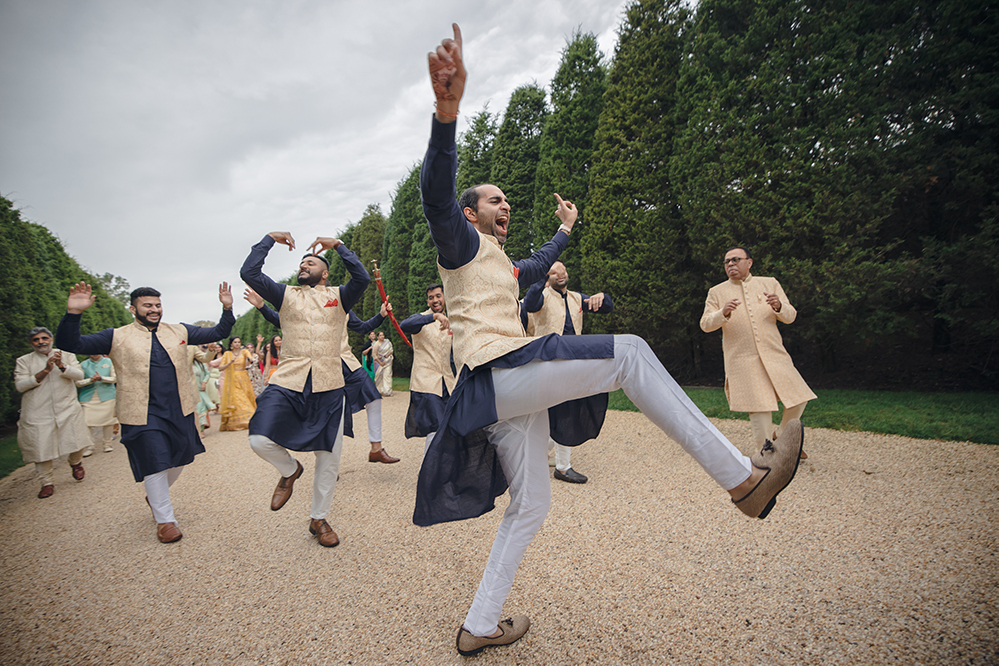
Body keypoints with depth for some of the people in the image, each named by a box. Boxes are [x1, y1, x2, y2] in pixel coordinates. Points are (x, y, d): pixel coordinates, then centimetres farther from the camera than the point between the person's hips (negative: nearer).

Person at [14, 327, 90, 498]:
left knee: (75, 441, -1)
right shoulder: (23, 361, 6)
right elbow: (20, 385, -6)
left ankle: (75, 463, 31)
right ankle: (46, 483, 16)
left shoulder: (67, 356, 8)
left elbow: (80, 375, -4)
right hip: (38, 413, 0)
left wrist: (62, 367, -22)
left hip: (68, 409, 1)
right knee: (41, 448, 0)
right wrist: (45, 371, -15)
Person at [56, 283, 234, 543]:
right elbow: (71, 344, -5)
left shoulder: (180, 331, 8)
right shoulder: (117, 337, 0)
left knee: (178, 459, 17)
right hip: (143, 414, -4)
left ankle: (155, 497, 46)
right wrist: (73, 313, -21)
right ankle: (165, 520, 16)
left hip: (180, 410, 4)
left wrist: (227, 308, -6)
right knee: (154, 465, -1)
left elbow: (218, 333, 10)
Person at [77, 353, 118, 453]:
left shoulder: (108, 362, 8)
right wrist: (91, 380, -15)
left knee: (107, 420, 2)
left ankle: (107, 443, 15)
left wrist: (102, 378, -14)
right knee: (87, 422, -6)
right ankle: (88, 446, 5)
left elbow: (115, 378, 2)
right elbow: (78, 382, 3)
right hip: (88, 398, 0)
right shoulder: (83, 364, 8)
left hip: (106, 396, 0)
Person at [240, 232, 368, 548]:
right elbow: (249, 273, 1)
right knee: (260, 441, -16)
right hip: (288, 383, 1)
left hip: (328, 388, 0)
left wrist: (337, 245, -6)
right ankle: (290, 470, 19)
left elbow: (362, 278, -10)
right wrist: (270, 239, 6)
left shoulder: (338, 297, 10)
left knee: (329, 459, 5)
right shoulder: (286, 295, 13)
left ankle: (318, 519, 26)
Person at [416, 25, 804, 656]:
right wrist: (447, 111, -32)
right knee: (627, 351, -18)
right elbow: (436, 196, -17)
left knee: (530, 507, 12)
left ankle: (479, 628, 23)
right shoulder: (464, 242, 5)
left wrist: (566, 230, 61)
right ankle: (743, 477, -18)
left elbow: (537, 266, 52)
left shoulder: (502, 266, 31)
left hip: (512, 397, 10)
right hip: (496, 373, -10)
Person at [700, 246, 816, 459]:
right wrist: (723, 313, -22)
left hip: (774, 355, 3)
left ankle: (782, 435, 30)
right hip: (742, 361, -3)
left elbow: (790, 317, 8)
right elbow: (705, 325, -2)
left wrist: (778, 306, -15)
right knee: (759, 408, -8)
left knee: (799, 398, 3)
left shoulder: (770, 284, 12)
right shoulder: (717, 292, 7)